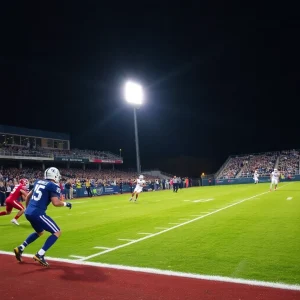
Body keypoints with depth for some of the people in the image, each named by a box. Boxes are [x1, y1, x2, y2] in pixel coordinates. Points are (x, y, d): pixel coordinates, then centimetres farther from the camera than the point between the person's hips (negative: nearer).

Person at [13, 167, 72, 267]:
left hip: (28, 212, 9)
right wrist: (66, 204, 1)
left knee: (39, 232, 32)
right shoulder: (54, 186, -7)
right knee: (57, 232, 0)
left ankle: (20, 248, 26)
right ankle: (40, 255, -6)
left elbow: (28, 196, 24)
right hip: (37, 213, -9)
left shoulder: (38, 182, 16)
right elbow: (55, 203, -17)